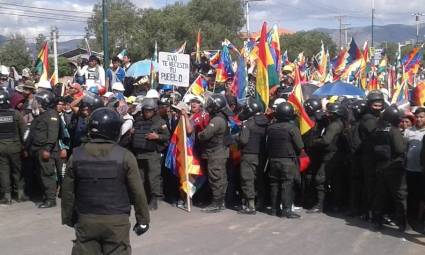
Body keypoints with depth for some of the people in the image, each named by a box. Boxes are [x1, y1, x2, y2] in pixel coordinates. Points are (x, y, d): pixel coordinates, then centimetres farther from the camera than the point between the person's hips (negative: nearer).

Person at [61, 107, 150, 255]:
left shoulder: (77, 155, -1)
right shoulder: (125, 156, -10)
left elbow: (68, 191, 6)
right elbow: (138, 192, -7)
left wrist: (68, 218, 19)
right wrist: (143, 219, 5)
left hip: (86, 220, 3)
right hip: (117, 221, -2)